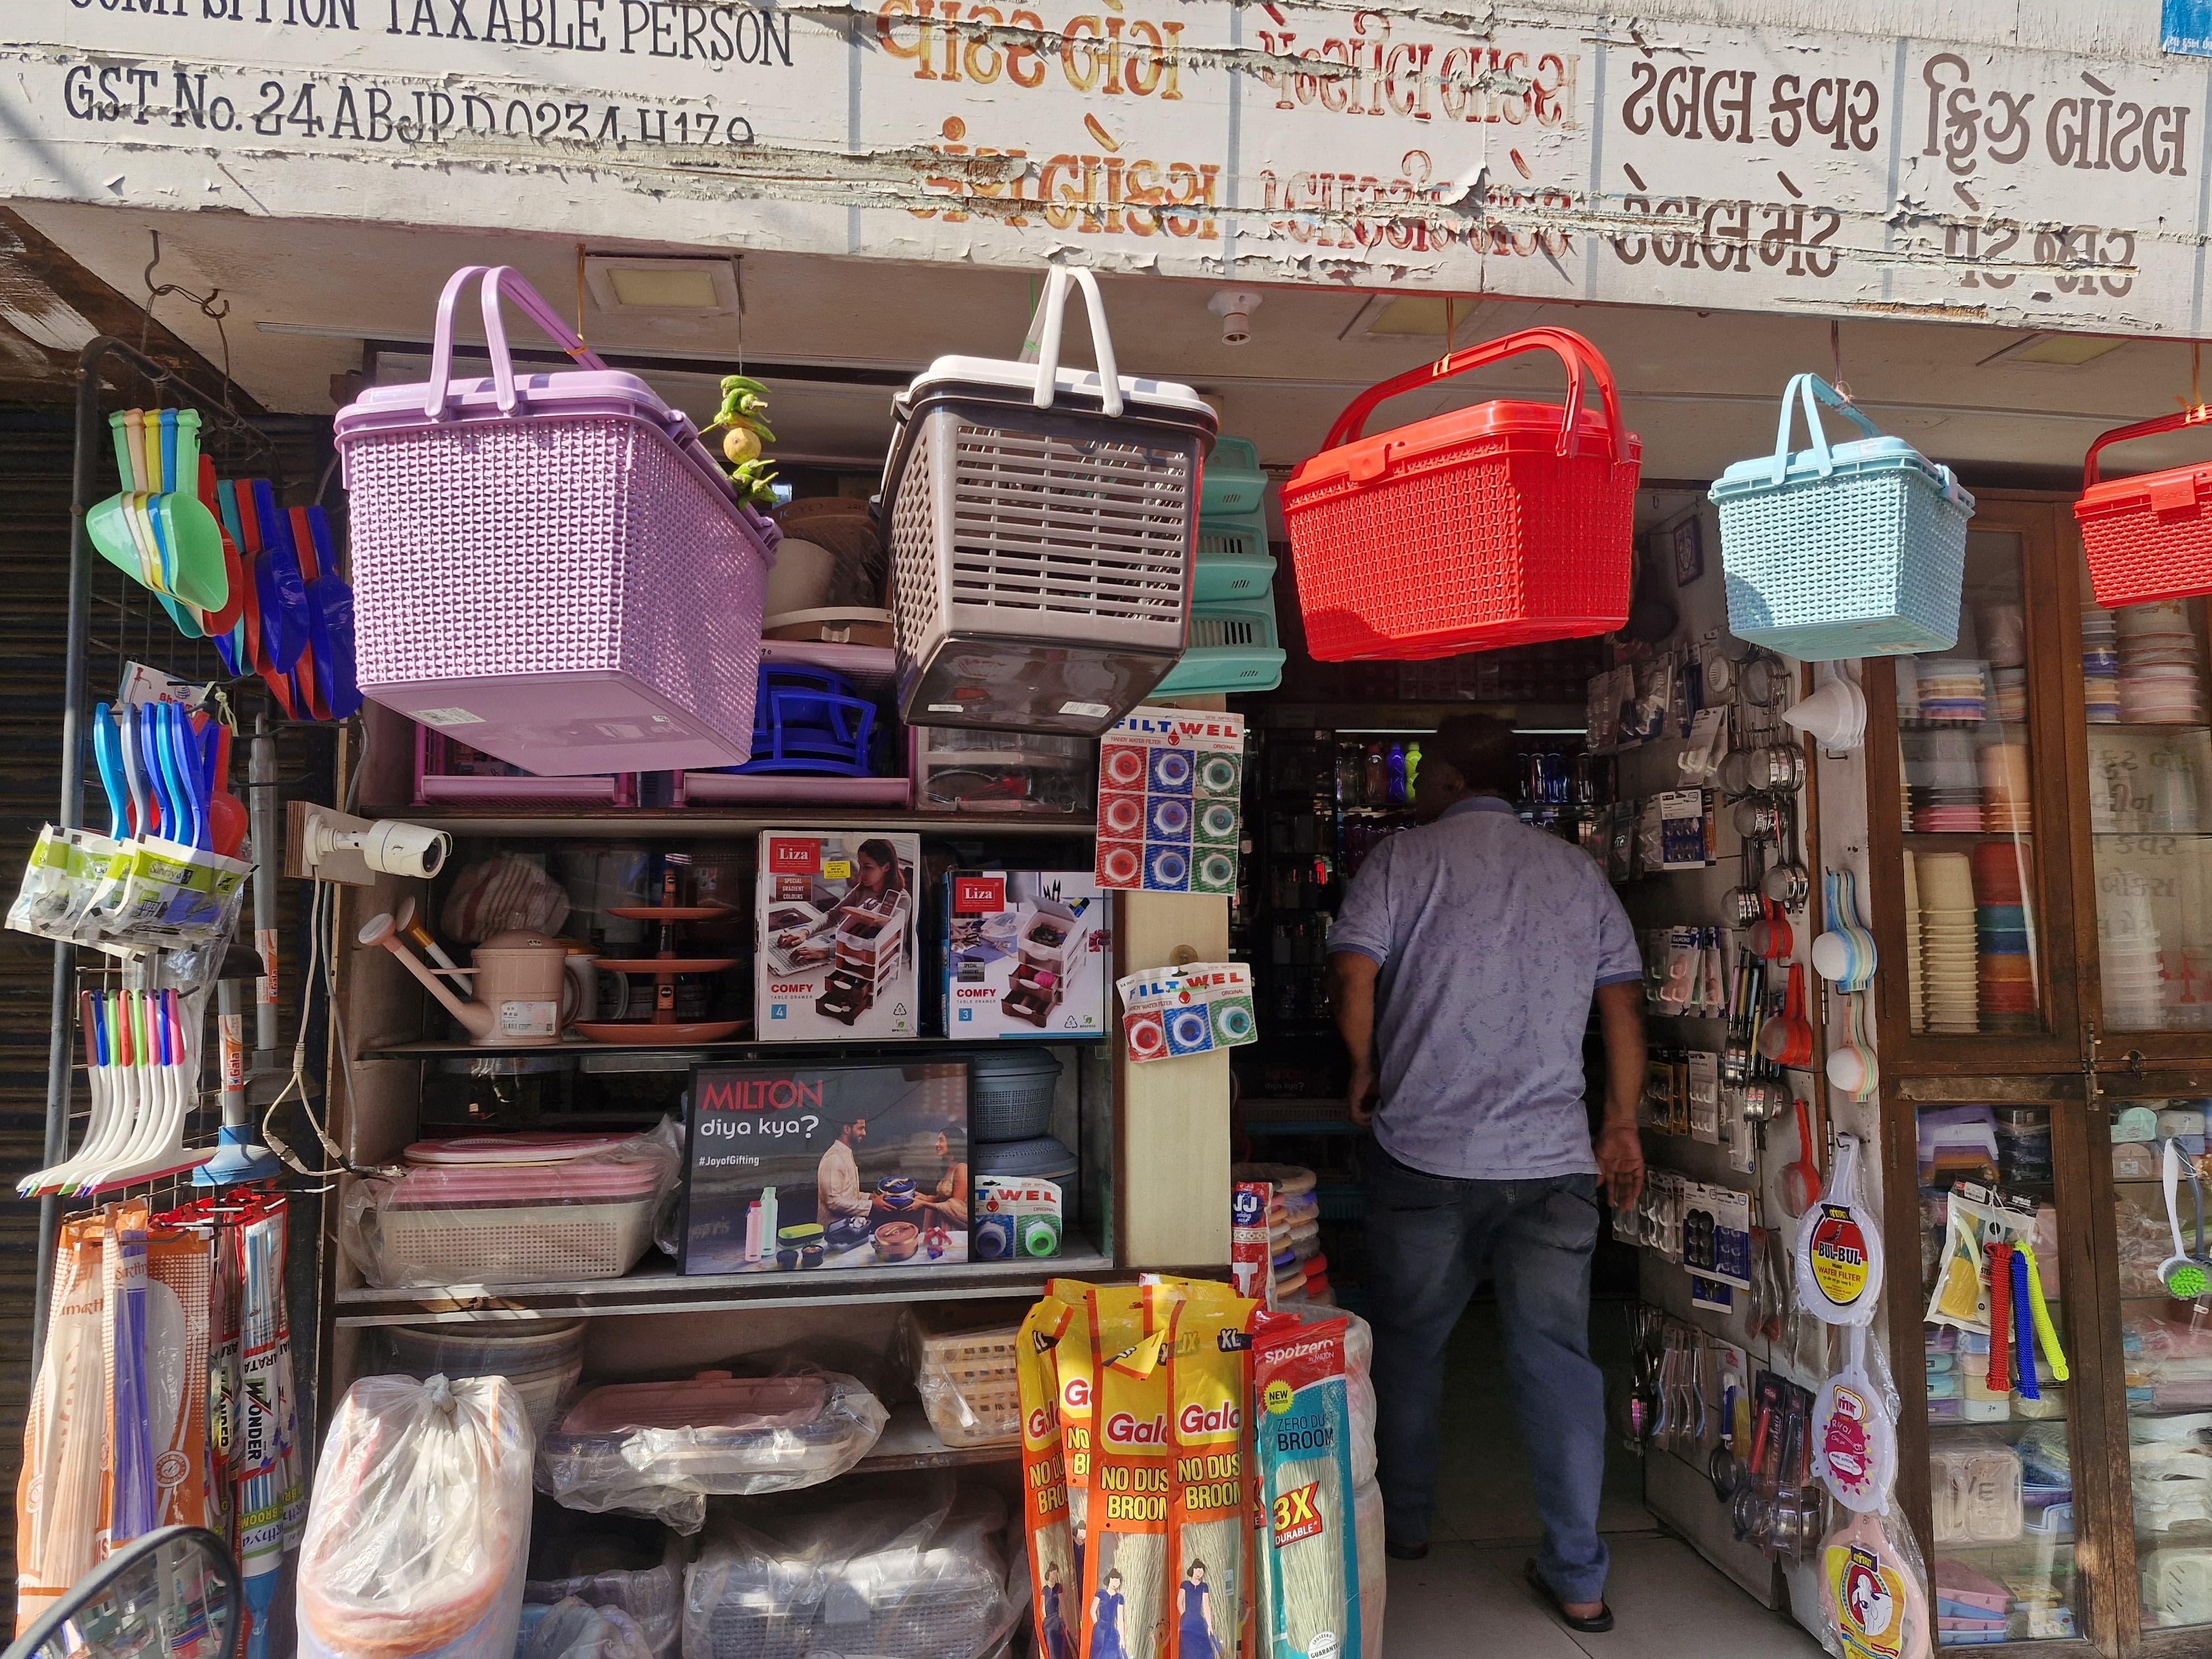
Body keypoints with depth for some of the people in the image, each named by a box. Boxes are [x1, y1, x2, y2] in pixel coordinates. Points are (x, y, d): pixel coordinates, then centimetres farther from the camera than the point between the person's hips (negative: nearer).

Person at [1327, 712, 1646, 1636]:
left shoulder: (1404, 860, -3)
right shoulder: (1579, 873, 9)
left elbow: (1354, 977, -12)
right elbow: (1624, 1005, 9)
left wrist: (1368, 1073, 5)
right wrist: (1622, 1124, 17)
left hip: (1423, 1153, -2)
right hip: (1553, 1159, 3)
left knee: (1408, 1344, 15)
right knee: (1557, 1357, 8)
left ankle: (1404, 1526, 32)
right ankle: (1578, 1580, 13)